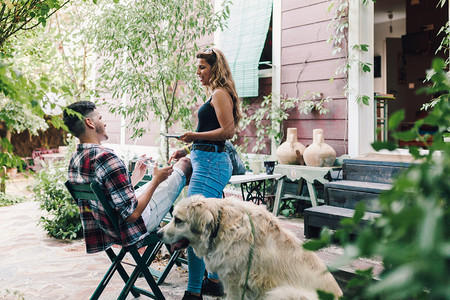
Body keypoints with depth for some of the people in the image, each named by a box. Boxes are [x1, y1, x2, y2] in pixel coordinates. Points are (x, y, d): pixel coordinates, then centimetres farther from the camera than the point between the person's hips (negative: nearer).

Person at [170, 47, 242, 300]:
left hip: (211, 164, -11)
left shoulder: (220, 94, -8)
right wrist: (188, 150, 18)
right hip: (209, 162, 11)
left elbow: (228, 131, -17)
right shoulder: (215, 95, 22)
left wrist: (195, 136, -17)